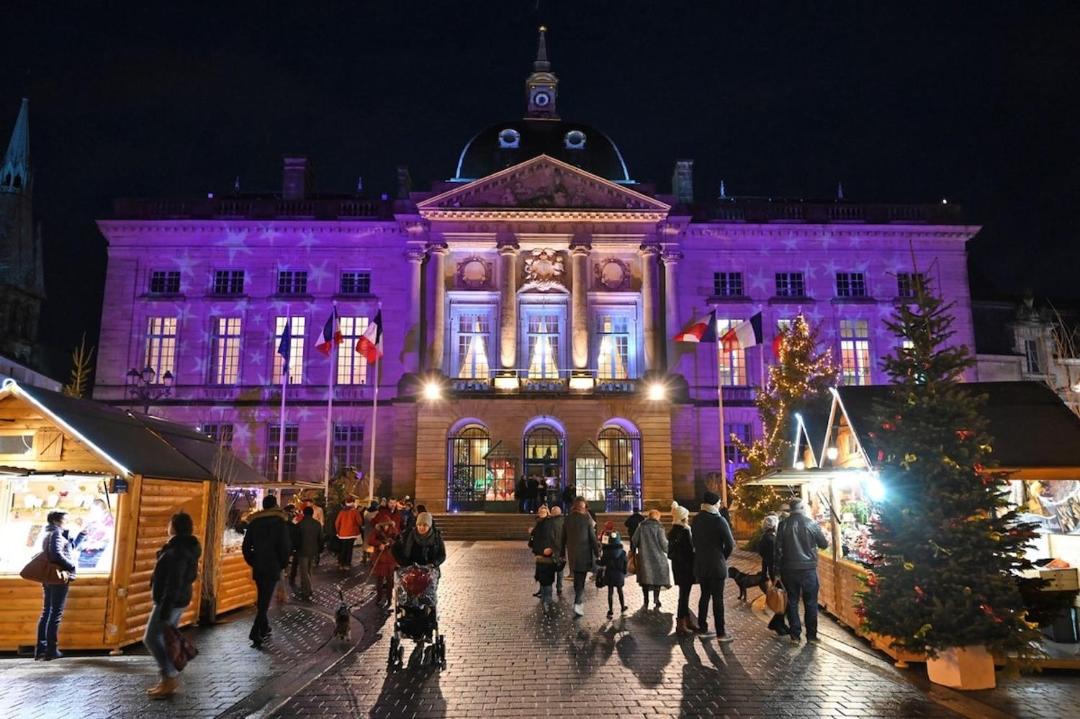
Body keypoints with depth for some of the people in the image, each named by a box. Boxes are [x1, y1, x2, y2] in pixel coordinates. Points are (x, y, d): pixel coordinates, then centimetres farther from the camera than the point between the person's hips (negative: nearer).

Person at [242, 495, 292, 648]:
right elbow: (285, 546, -10)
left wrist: (252, 562, 15)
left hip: (258, 567, 4)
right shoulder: (280, 521, -6)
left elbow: (246, 546, 6)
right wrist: (283, 564, 4)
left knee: (261, 599, 18)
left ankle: (264, 629, 24)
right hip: (273, 567, -4)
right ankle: (256, 634, -13)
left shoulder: (253, 522, 6)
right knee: (264, 601, -5)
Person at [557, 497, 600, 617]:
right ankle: (578, 603, -15)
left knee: (577, 578, 17)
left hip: (572, 554, 4)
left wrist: (562, 553, 18)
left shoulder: (567, 520, 3)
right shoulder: (586, 519, -10)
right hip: (584, 553, -4)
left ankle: (579, 601, 26)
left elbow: (562, 538, 9)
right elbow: (592, 537, -7)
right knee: (581, 579, -2)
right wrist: (597, 552, 3)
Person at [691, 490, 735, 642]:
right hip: (716, 565, -6)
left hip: (700, 565, 6)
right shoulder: (719, 520, -14)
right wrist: (724, 557, 1)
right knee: (718, 598, 0)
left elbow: (695, 542, 7)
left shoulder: (696, 520, 6)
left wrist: (702, 556, 8)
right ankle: (721, 633, 5)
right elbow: (730, 544, -14)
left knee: (705, 595, 14)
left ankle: (702, 628, 18)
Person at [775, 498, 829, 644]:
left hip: (789, 569, 2)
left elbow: (778, 548, -2)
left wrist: (779, 566, 6)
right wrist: (826, 538, 26)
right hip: (808, 568, -1)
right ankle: (811, 635, 13)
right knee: (810, 602, 10)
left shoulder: (784, 525, -3)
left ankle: (794, 635, 11)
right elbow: (824, 544, 4)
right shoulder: (812, 524, -7)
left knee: (792, 602, 10)